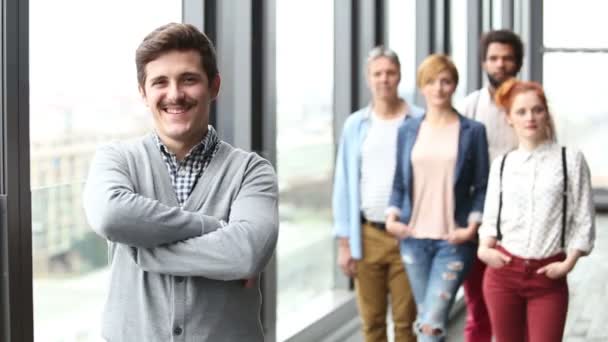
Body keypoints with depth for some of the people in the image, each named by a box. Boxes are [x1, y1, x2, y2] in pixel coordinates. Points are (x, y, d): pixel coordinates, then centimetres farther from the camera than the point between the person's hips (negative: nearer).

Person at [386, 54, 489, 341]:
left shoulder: (472, 131, 0)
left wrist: (472, 226, -11)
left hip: (453, 240, -3)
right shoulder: (408, 131, 9)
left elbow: (482, 186, 1)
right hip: (414, 237, 4)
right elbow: (399, 182, 13)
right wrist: (392, 216, -2)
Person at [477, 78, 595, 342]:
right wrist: (484, 248, -8)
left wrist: (569, 263, -9)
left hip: (548, 275, -2)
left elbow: (583, 221, 0)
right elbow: (491, 218, 11)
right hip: (503, 271, 3)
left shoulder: (570, 159, 0)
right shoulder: (502, 164, 8)